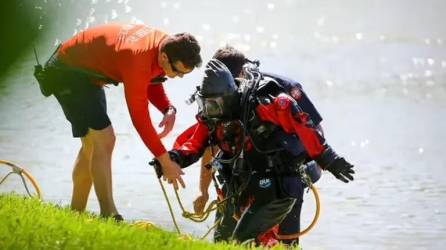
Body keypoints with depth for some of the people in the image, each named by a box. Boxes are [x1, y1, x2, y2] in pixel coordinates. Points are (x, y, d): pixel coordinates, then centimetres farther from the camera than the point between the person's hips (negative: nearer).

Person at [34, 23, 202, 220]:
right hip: (66, 72, -10)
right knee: (103, 141, -17)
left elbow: (152, 82, 8)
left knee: (92, 146, 13)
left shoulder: (167, 45, -11)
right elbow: (139, 117, -32)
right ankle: (109, 217, -17)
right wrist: (165, 161, -28)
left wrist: (169, 110, -13)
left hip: (86, 73, 10)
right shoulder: (137, 58, -36)